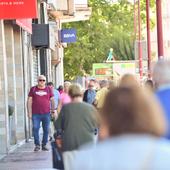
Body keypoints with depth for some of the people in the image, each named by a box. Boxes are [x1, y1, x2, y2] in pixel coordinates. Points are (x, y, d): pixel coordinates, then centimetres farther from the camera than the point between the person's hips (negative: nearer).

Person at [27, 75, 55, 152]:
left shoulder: (48, 89, 8)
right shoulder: (33, 89, 6)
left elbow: (52, 100, 13)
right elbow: (29, 101, 6)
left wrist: (53, 110, 9)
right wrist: (29, 112, 0)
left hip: (46, 113, 1)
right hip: (36, 114, -1)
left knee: (46, 130, 3)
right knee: (35, 129, -6)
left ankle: (44, 145, 14)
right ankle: (37, 145, 4)